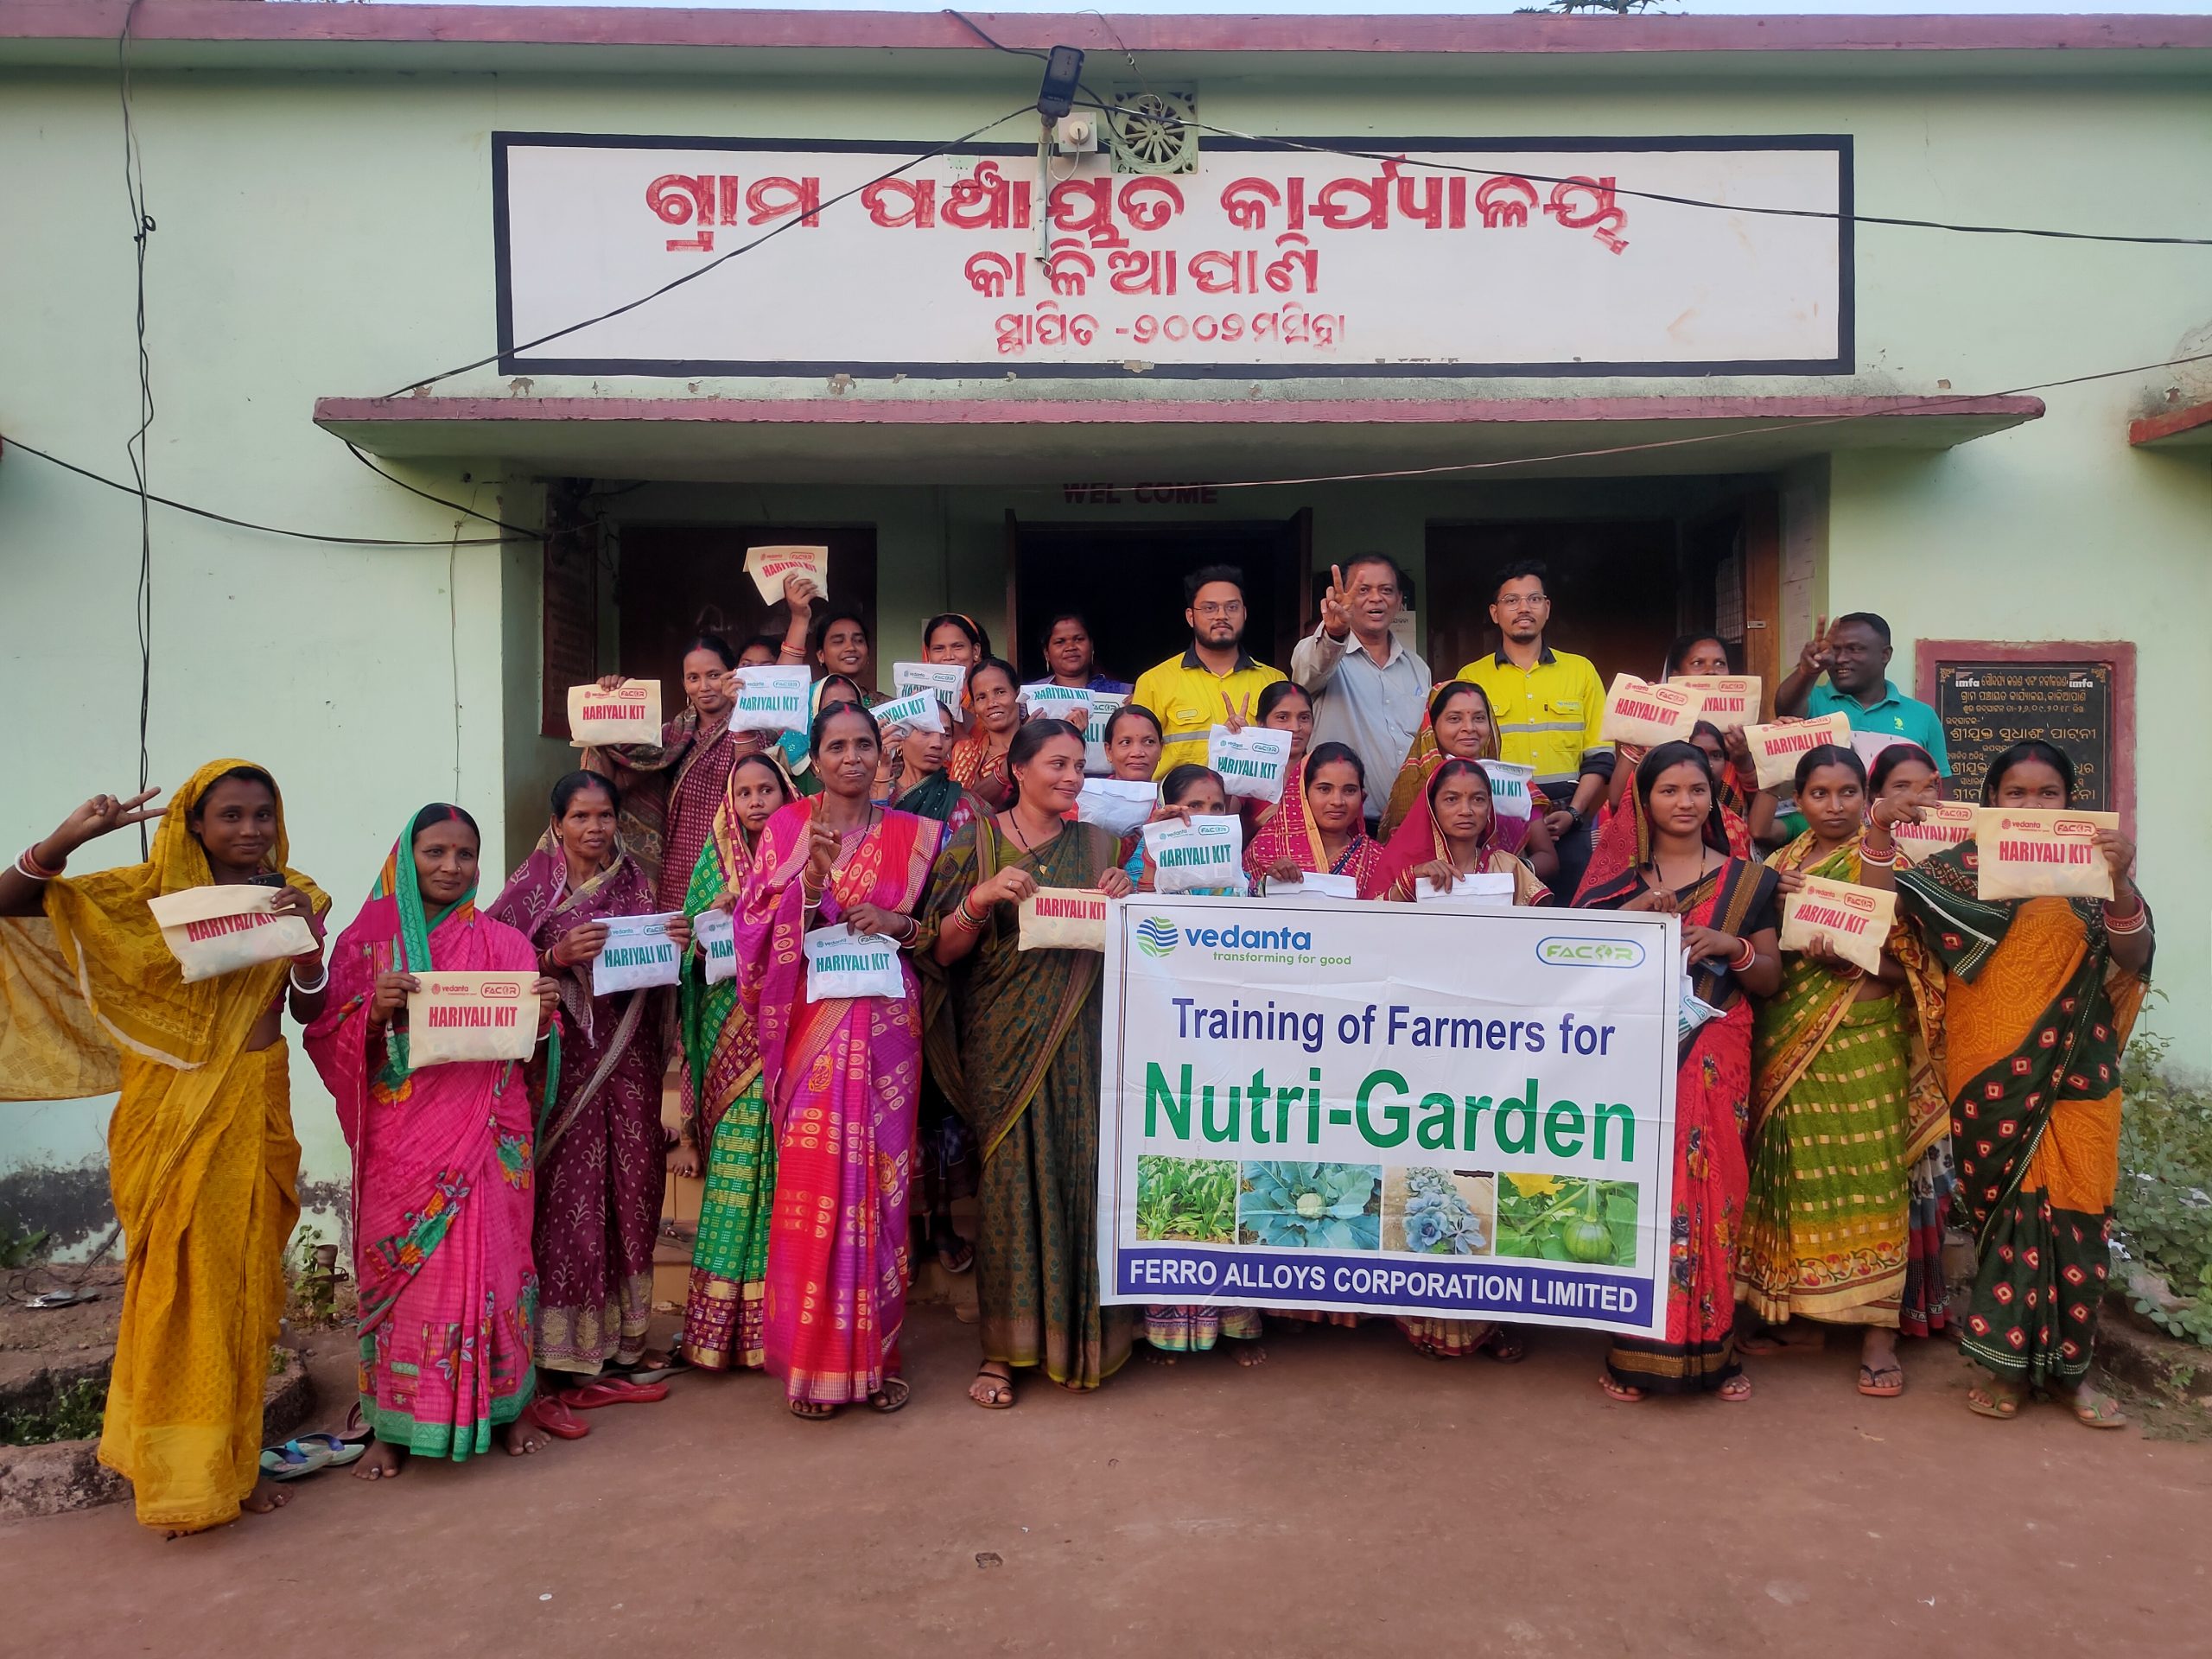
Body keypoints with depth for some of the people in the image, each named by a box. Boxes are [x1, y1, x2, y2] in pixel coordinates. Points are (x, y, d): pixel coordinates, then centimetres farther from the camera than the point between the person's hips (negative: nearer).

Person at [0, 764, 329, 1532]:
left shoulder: (293, 896, 4)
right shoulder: (148, 892, -2)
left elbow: (310, 1013, 1)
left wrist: (308, 939, -17)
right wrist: (69, 837, -21)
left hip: (255, 1108, 3)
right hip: (169, 1110, -2)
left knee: (244, 1281, 10)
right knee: (176, 1280, 1)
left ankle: (234, 1458, 25)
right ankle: (177, 1471, 16)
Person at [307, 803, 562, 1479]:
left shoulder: (502, 942, 9)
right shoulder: (367, 939, 6)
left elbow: (526, 1043, 9)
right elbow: (330, 1038, 2)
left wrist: (541, 1010, -12)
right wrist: (375, 1009, -18)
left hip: (487, 1133, 1)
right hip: (402, 1137, -1)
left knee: (492, 1260, 2)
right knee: (401, 1267, 0)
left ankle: (506, 1403, 16)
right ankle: (395, 1424, 11)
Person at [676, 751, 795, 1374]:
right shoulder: (716, 861, 11)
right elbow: (691, 946, 8)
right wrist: (717, 913, -11)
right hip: (733, 1035, 1)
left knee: (785, 1167, -2)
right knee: (734, 1166, -2)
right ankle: (722, 1328, 7)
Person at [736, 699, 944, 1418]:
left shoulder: (912, 834, 7)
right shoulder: (786, 829, 5)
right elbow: (756, 928, -2)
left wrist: (898, 924, -7)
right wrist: (810, 870, -15)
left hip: (885, 1028, 1)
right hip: (811, 1027, -1)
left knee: (880, 1182, 3)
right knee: (813, 1184, -3)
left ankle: (877, 1353, 16)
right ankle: (813, 1361, 10)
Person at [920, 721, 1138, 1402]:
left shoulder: (1093, 845, 10)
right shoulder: (976, 844, 3)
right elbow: (943, 952, -1)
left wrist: (1118, 903, -6)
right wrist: (982, 896, -17)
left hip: (1076, 1034, 2)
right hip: (1003, 1034, -2)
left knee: (1079, 1172, 0)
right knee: (1011, 1175, -3)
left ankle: (1078, 1336, 14)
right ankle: (1004, 1348, 7)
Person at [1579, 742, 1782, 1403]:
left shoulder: (1746, 880, 11)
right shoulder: (1620, 884, 10)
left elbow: (1771, 979, 9)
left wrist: (1730, 946, -10)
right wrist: (1633, 915, -12)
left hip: (1714, 1059, 0)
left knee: (1711, 1191, -4)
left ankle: (1710, 1347, 9)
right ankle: (1638, 1351, 3)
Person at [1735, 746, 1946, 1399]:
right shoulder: (1778, 866, 12)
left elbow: (1909, 965, -4)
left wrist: (1850, 959, -21)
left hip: (1862, 1047, -3)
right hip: (1785, 1045, 4)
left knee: (1864, 1180, -5)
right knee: (1789, 1175, 6)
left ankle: (1878, 1332, 2)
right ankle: (1783, 1306, 19)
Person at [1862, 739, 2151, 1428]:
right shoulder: (1962, 866, 3)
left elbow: (2131, 957, -7)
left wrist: (2121, 880, -24)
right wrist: (1879, 836, -19)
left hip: (2072, 1073, 1)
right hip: (1990, 1077, -1)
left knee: (2075, 1209, 2)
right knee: (2006, 1207, 4)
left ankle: (2068, 1363, 17)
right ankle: (2008, 1360, 15)